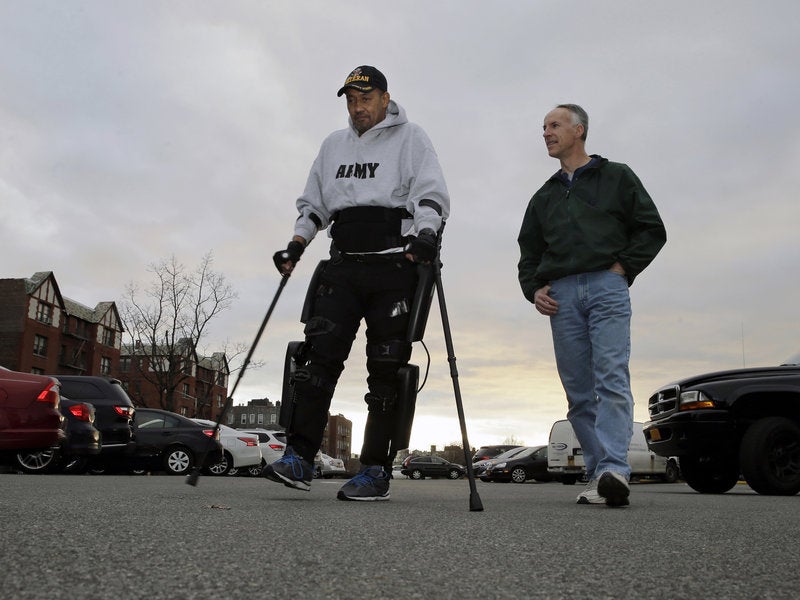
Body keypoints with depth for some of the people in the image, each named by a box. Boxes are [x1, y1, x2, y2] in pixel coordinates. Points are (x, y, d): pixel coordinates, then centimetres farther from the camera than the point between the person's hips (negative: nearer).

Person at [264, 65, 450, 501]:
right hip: (342, 265, 4)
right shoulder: (334, 145, 24)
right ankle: (299, 459, -11)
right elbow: (313, 203, 27)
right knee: (320, 352, -11)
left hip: (393, 265, -4)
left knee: (385, 368, -5)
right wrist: (296, 244, 12)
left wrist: (426, 235, -22)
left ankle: (376, 471, -1)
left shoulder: (410, 138, 9)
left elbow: (431, 194, -3)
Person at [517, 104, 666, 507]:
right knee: (579, 392, -1)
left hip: (606, 287, -4)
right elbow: (529, 253, 25)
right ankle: (598, 476, 1)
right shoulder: (544, 196, 27)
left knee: (612, 379, -17)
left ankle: (614, 470, -24)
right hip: (561, 296, 4)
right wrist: (533, 290, 8)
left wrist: (622, 268, -4)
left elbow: (652, 230, 10)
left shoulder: (616, 177, 16)